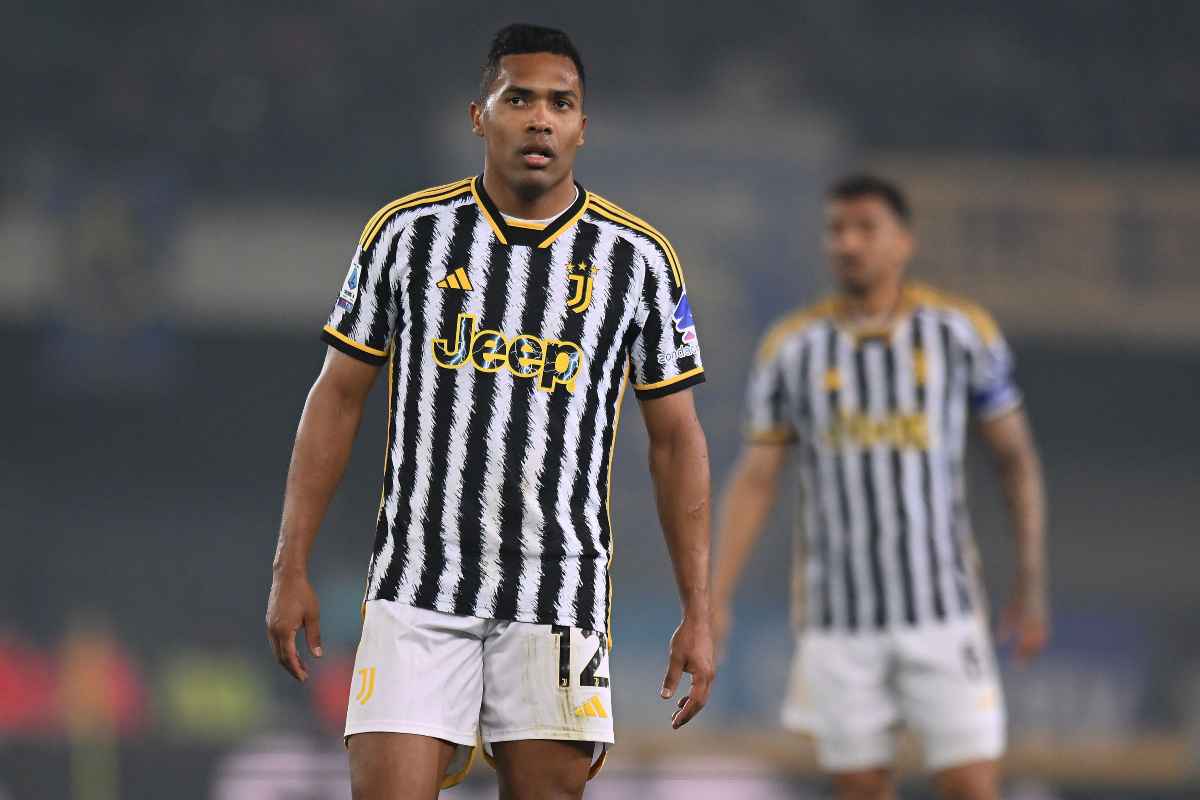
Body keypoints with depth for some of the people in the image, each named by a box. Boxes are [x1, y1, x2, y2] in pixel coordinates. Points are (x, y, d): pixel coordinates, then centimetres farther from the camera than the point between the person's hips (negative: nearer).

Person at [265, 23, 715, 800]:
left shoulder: (639, 259, 4)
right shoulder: (406, 232, 4)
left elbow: (676, 437, 8)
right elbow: (339, 396, 8)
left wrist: (698, 610, 2)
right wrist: (291, 569, 3)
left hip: (561, 602, 0)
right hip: (416, 590, 0)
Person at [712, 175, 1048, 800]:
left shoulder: (962, 331, 1)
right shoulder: (790, 347, 3)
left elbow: (1017, 459, 8)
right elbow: (754, 481, 5)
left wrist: (1032, 588, 6)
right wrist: (715, 599, -5)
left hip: (942, 608, -1)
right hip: (836, 617, 1)